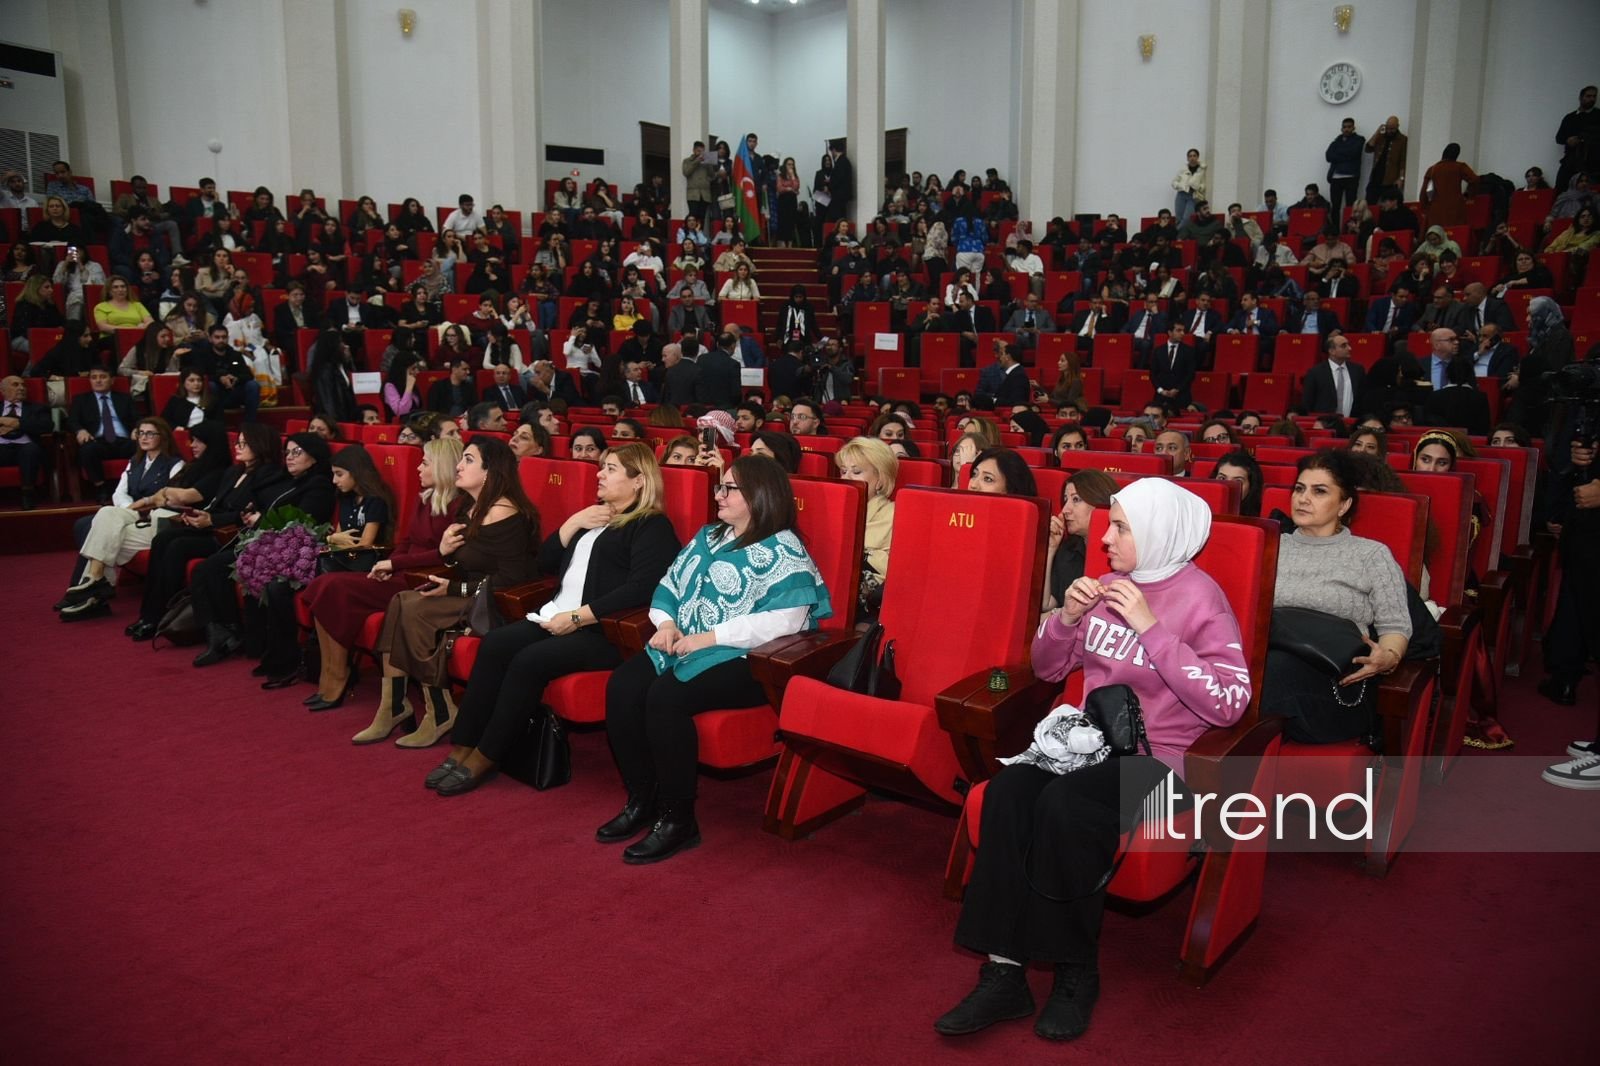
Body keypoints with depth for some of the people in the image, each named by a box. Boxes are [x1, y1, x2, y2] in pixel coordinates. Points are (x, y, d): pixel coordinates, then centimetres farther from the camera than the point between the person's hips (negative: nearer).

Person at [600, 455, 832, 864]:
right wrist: (666, 623, -3)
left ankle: (677, 819, -15)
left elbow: (786, 620, -22)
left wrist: (707, 638, -21)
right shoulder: (709, 537, 19)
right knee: (622, 685, -18)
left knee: (665, 697, -31)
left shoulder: (783, 551, -8)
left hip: (745, 660, -8)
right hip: (685, 645, 8)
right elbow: (669, 586, 20)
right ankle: (641, 801, -4)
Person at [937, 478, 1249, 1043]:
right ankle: (1004, 972, -23)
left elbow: (1229, 705, -17)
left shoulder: (1200, 598, -7)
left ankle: (1076, 975, -13)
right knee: (1008, 790, -26)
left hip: (1153, 753, -5)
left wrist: (1151, 627, -20)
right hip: (1088, 739, 5)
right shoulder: (1108, 587, 11)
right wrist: (1067, 618, -3)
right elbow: (1047, 668, 18)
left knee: (1062, 805, -33)